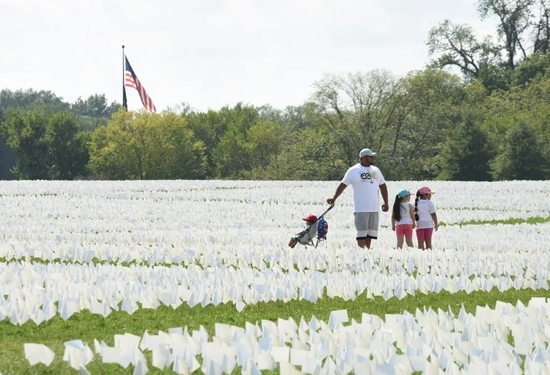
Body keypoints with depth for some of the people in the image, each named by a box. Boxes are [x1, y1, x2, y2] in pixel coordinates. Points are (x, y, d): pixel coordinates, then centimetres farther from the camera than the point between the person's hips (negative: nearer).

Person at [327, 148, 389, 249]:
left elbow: (383, 186, 21)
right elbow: (343, 185, -3)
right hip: (361, 209, -5)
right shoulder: (353, 171, -2)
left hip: (374, 209, 5)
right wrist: (334, 198, -12)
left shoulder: (376, 170, 15)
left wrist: (386, 203, 15)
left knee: (370, 235, 5)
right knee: (362, 234, -10)